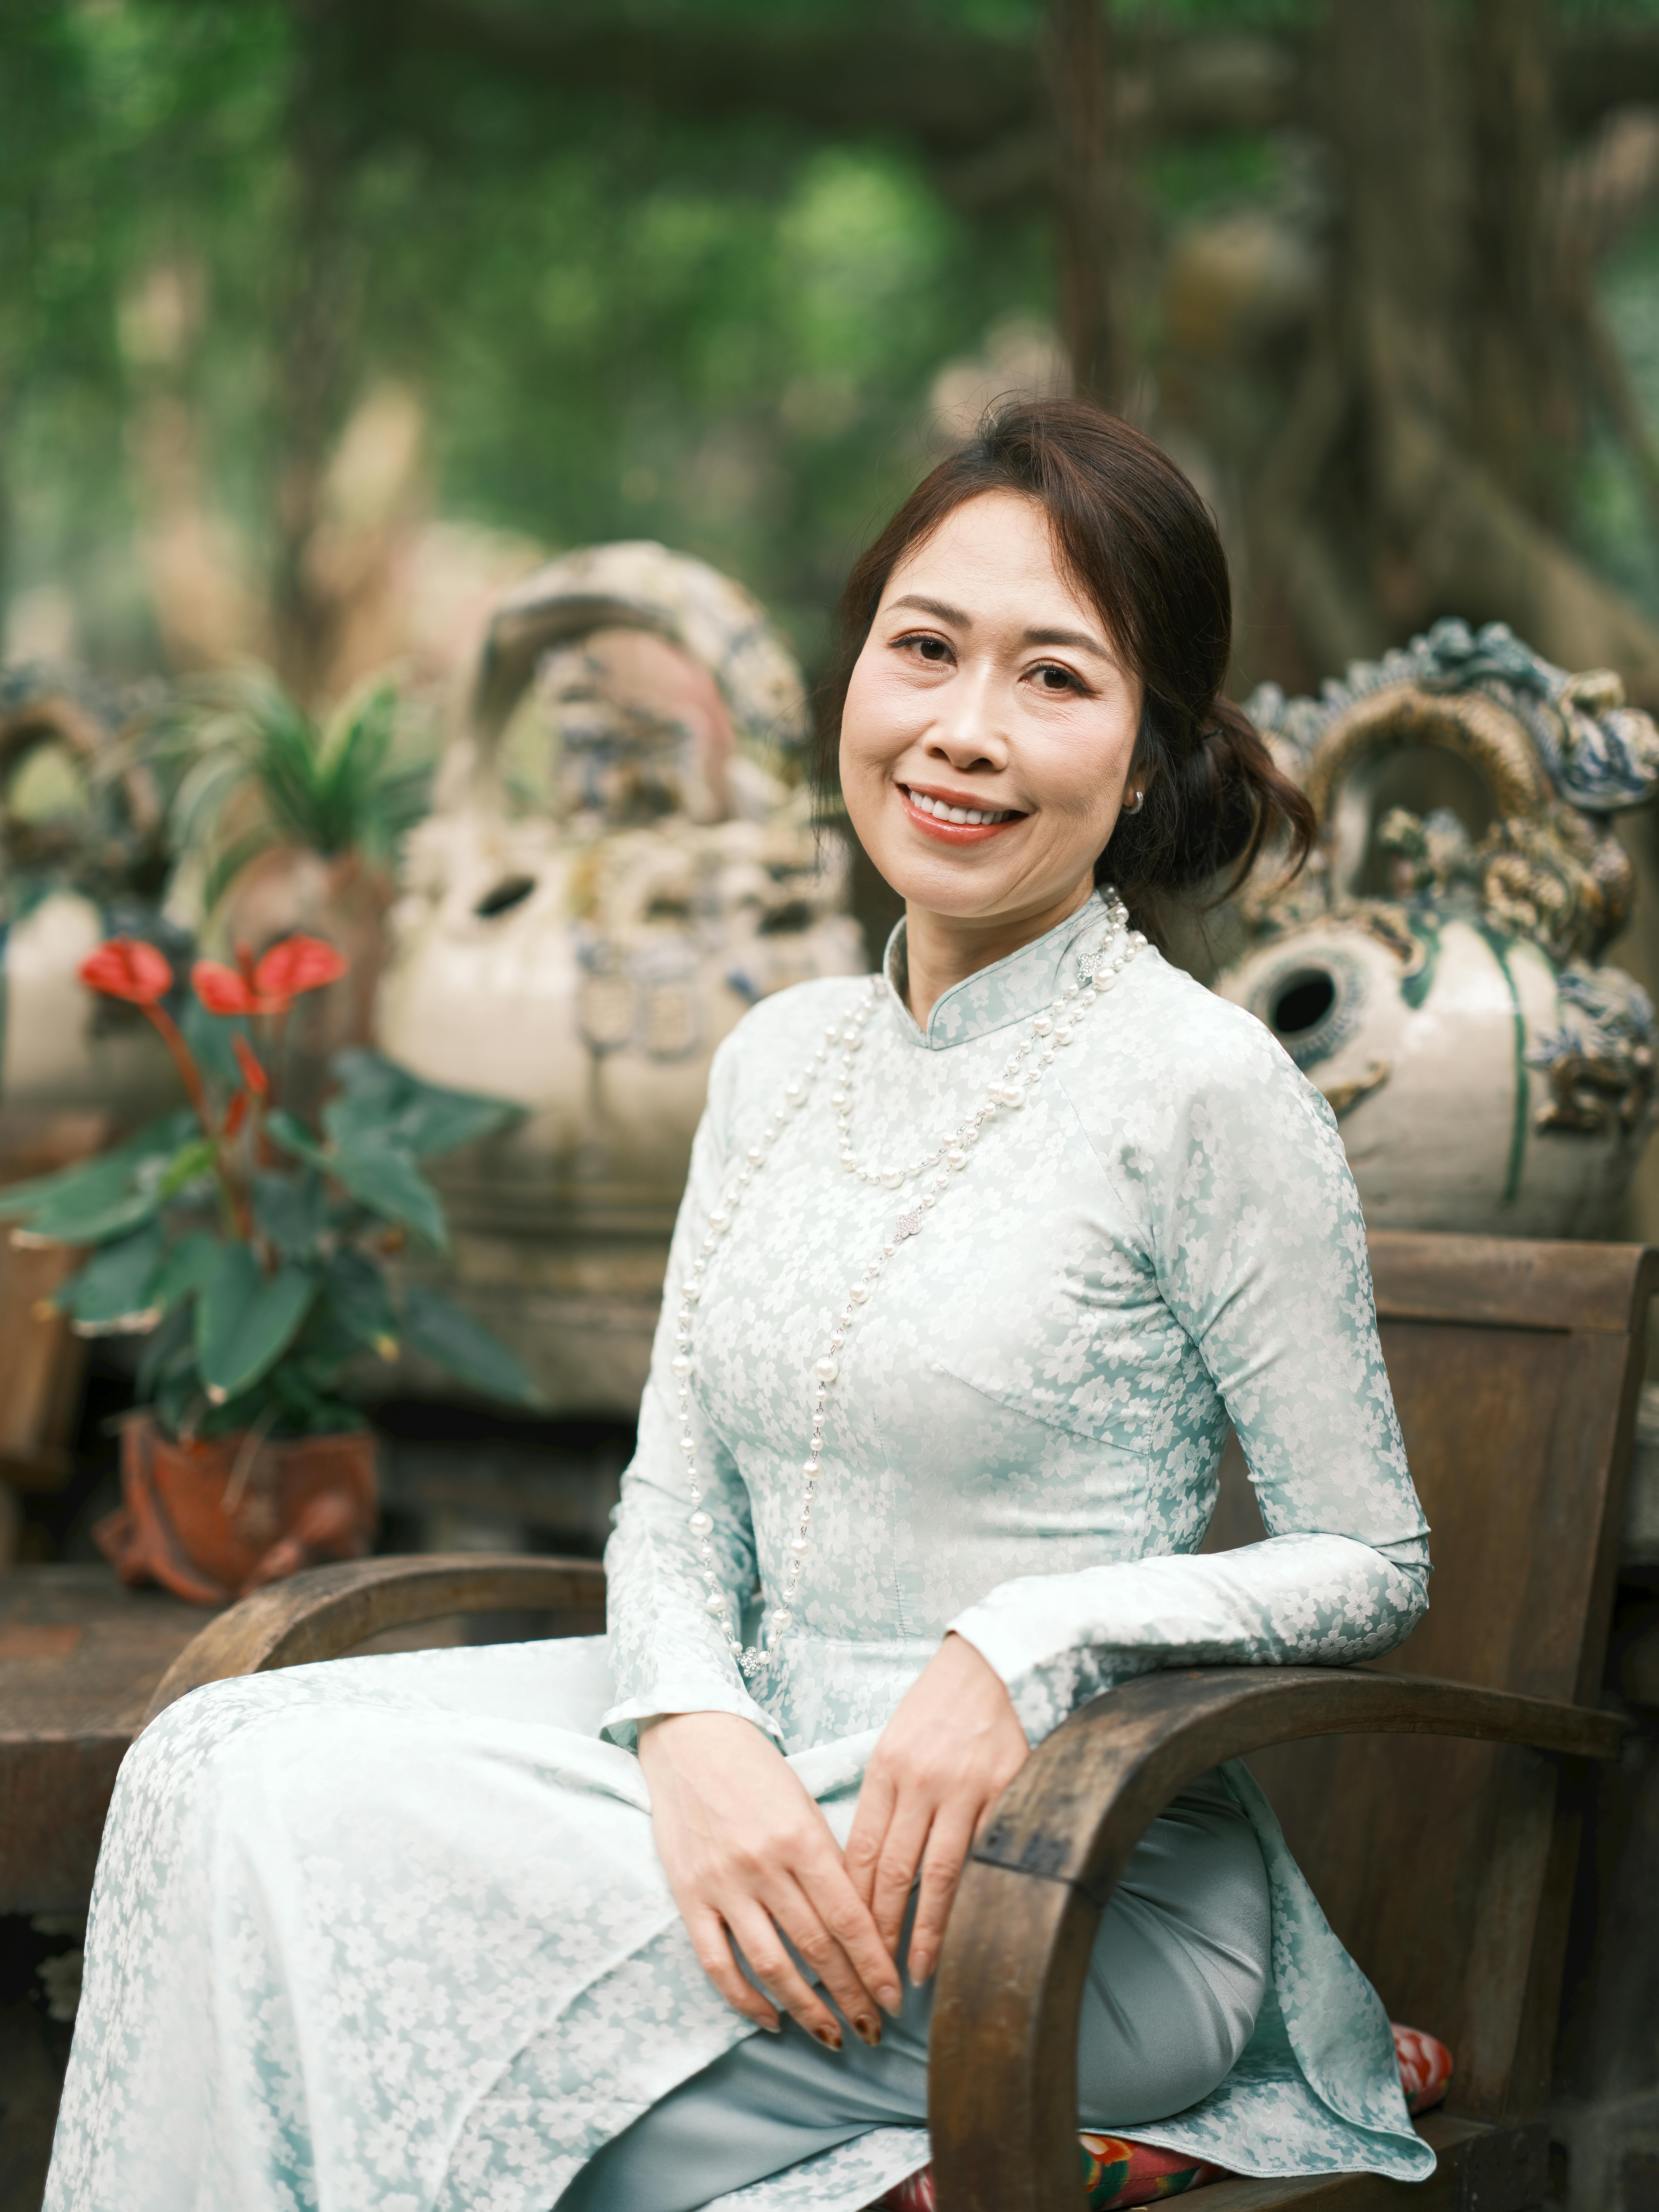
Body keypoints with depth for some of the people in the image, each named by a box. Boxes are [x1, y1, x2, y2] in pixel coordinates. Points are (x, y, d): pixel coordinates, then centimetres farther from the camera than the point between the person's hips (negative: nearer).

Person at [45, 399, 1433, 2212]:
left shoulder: (1205, 1089, -11)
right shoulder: (778, 1059, 9)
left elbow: (1374, 1566, -4)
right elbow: (674, 1496, 9)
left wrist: (1032, 1639, -19)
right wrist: (696, 1735, -13)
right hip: (777, 1777, 6)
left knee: (307, 1828, -20)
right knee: (224, 1758, -15)